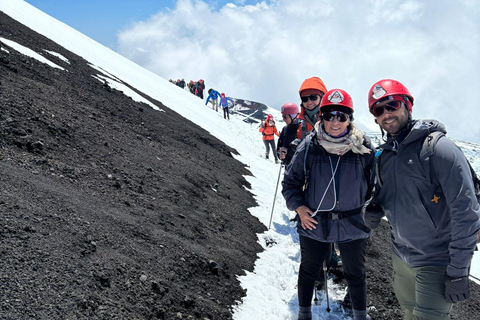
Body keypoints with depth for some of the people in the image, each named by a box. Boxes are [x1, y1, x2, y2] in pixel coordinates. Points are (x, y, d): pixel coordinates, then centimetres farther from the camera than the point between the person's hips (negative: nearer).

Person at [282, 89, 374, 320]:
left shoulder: (363, 147, -9)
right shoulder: (308, 147, -11)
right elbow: (290, 181, -1)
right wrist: (298, 207, -12)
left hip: (353, 225, 0)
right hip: (314, 224, 0)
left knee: (355, 274, 19)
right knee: (308, 271, 19)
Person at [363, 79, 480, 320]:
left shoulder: (438, 148, -19)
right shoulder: (383, 156, 2)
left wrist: (458, 272, -19)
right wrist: (373, 210, -8)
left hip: (437, 264, -7)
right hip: (401, 257, 7)